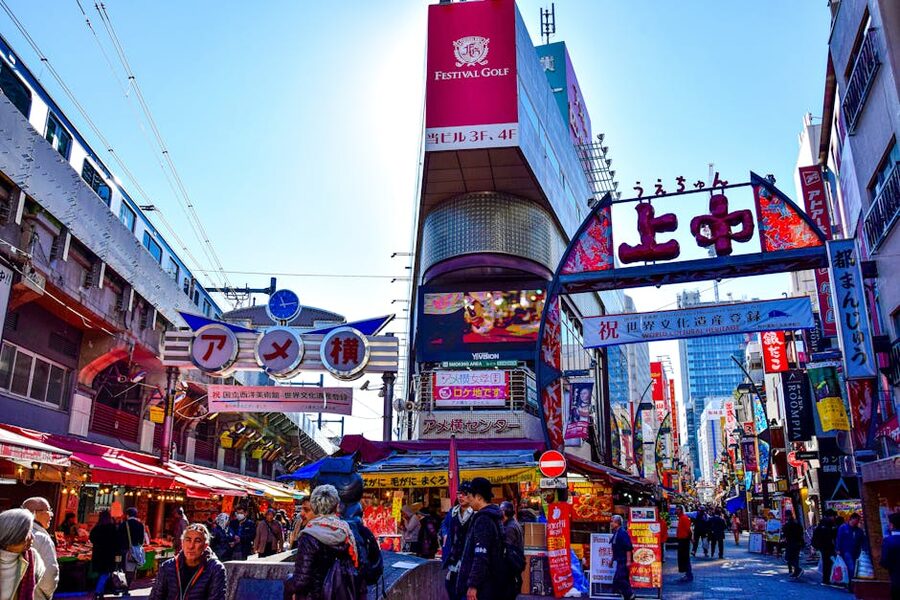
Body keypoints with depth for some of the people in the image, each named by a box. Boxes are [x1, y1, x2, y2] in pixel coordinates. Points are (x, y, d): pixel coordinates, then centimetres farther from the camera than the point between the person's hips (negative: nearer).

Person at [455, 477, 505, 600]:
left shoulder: (483, 520, -16)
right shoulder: (493, 518, 14)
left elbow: (481, 556, -22)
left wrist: (473, 585, -20)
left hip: (481, 586, -10)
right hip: (491, 584, 10)